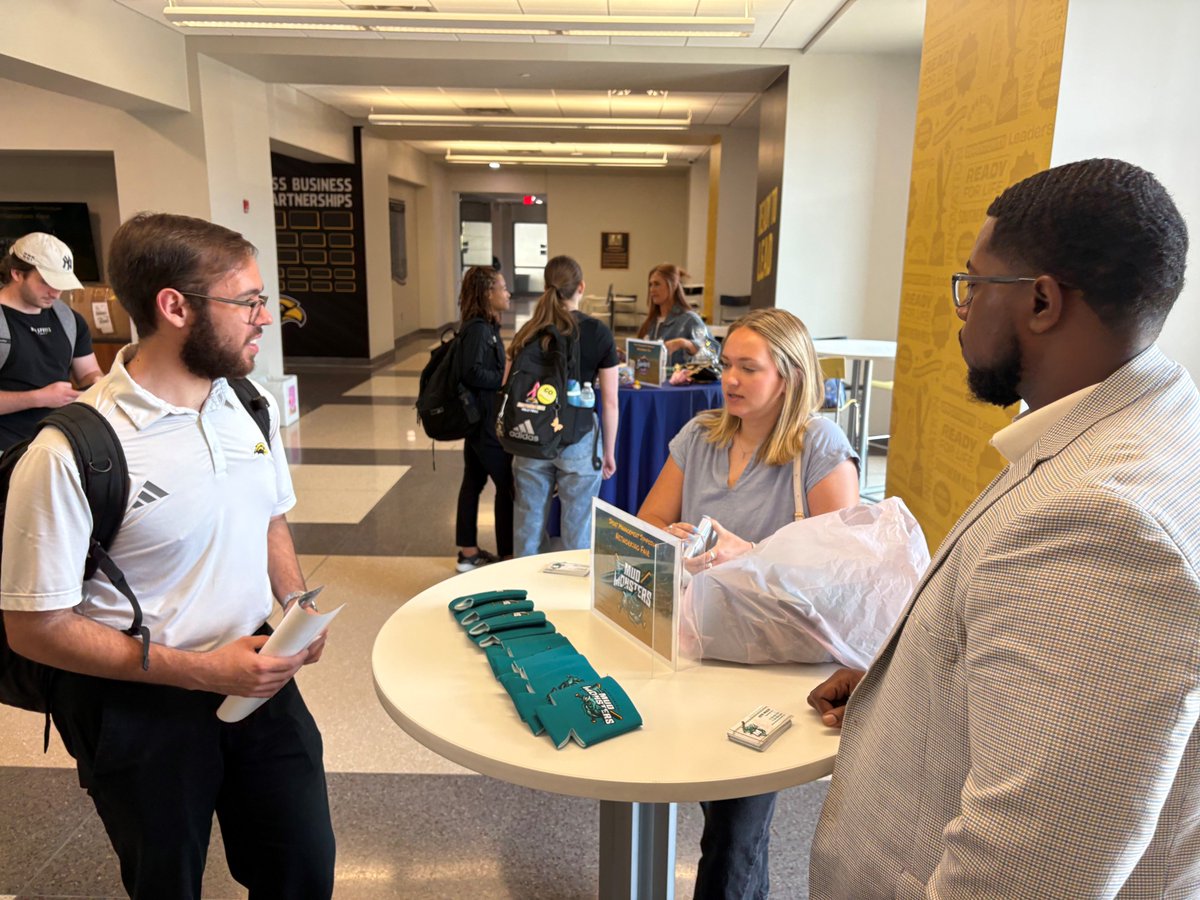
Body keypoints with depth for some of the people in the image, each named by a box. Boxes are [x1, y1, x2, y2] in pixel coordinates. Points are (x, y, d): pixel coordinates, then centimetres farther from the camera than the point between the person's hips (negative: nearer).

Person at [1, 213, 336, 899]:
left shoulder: (253, 406, -2)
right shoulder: (68, 455, -23)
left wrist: (295, 603, -5)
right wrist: (201, 670, -21)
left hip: (258, 675, 5)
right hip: (138, 706, -5)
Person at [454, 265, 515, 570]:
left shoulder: (482, 327, 10)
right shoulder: (478, 328, -18)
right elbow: (473, 372, -26)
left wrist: (505, 374, 2)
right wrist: (507, 379, -17)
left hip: (477, 418, 9)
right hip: (486, 421, -9)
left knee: (473, 482, 14)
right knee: (507, 485, -1)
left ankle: (469, 552, 24)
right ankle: (507, 556, 9)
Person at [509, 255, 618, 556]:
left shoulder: (527, 333, 1)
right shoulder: (598, 333, -5)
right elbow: (610, 401, -4)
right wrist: (609, 451, 6)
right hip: (579, 441, -2)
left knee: (529, 525, 14)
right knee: (577, 529, 8)